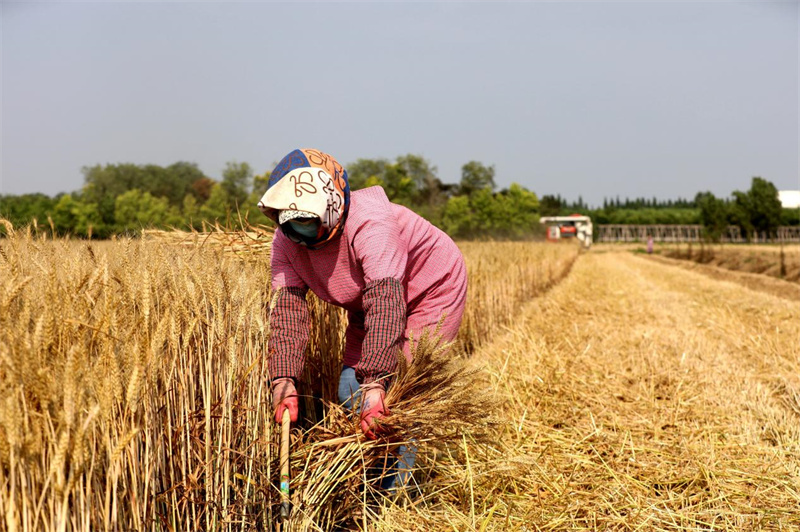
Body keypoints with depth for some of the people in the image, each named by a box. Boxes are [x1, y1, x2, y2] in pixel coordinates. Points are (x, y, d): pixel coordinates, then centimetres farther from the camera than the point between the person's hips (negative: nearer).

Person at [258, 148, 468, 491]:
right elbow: (286, 310, -24)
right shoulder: (286, 242, -17)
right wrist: (284, 379, -39)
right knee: (350, 390, 4)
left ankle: (397, 492, -5)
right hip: (366, 302, 7)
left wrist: (375, 383, -53)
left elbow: (386, 304, -46)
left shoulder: (370, 225, -39)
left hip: (431, 290, -7)